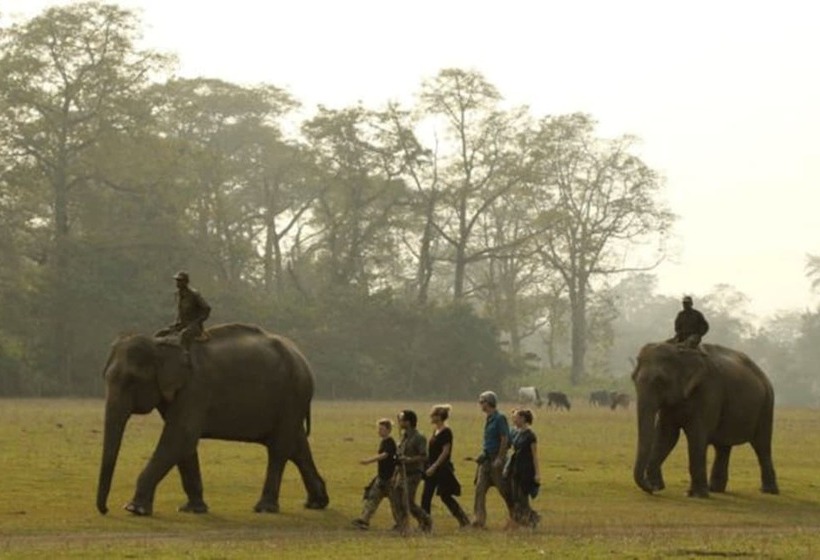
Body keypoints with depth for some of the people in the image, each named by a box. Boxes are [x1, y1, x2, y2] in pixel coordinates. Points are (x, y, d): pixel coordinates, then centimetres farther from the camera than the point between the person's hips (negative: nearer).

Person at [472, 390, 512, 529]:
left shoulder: (499, 418, -13)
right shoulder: (489, 419, 14)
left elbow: (505, 440, -17)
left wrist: (499, 459, -20)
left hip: (496, 459, -9)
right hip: (486, 459, 9)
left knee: (503, 489, 0)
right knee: (480, 488, -1)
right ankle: (479, 520, -3)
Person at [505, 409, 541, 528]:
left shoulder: (530, 435, -11)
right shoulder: (517, 433, 10)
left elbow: (535, 455, -12)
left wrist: (537, 473, -14)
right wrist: (507, 467, 15)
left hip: (526, 469, -8)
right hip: (516, 469, 8)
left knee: (522, 496, -6)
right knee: (514, 496, 5)